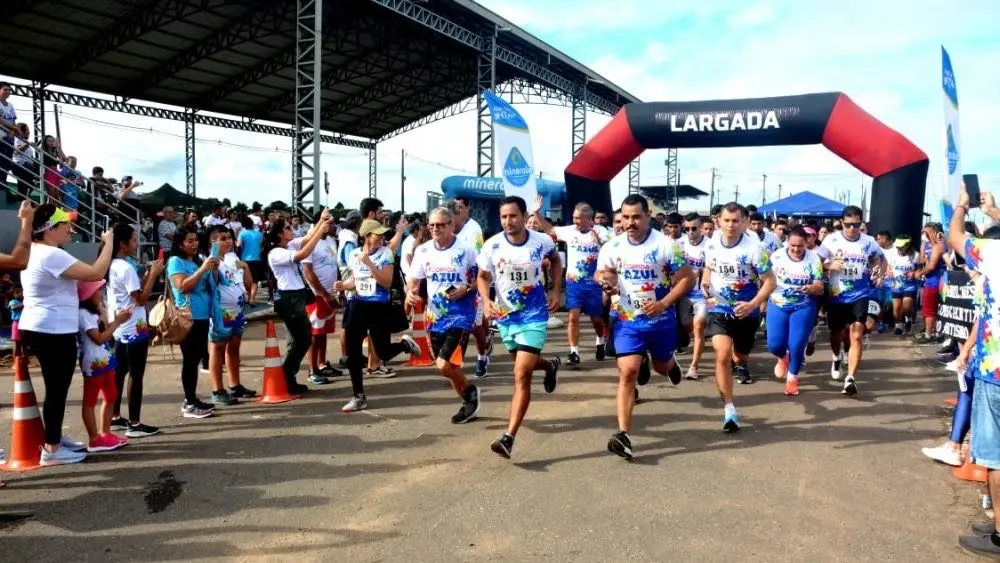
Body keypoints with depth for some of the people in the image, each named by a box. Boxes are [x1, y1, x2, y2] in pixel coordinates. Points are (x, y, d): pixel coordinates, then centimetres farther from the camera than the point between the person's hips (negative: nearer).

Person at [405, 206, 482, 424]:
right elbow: (415, 281, 9)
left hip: (460, 316, -5)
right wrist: (411, 292, -13)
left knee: (444, 365, -16)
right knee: (449, 366, 15)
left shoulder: (466, 250, -10)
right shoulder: (422, 251, 1)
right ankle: (469, 403, 36)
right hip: (435, 316, 5)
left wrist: (466, 289, -19)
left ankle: (470, 391, 14)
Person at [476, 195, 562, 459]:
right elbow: (483, 276, 1)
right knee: (524, 365, 23)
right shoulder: (492, 245, -12)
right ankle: (550, 365, 60)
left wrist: (556, 291, 2)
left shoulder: (542, 241, -12)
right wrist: (486, 301, -17)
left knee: (521, 375, -13)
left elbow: (556, 260, 11)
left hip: (533, 316, -3)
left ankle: (508, 437, -12)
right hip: (505, 316, 4)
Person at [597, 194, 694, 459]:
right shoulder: (612, 247, -5)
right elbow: (602, 273, 8)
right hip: (627, 321, 1)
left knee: (662, 367, 20)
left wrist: (664, 303, -21)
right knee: (627, 373, -11)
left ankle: (670, 363, 61)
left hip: (661, 320, 0)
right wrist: (603, 279, -18)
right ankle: (623, 434, -11)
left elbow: (687, 278, -9)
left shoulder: (666, 245, -14)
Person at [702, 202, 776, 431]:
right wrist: (705, 286, -4)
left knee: (740, 354, 21)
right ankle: (729, 409, -12)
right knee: (722, 354, -20)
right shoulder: (711, 245, -7)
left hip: (745, 311, -1)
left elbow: (770, 281, -15)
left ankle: (741, 364, 63)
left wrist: (753, 304, -28)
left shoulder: (754, 248, -19)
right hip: (719, 309, 1)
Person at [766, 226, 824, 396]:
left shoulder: (814, 259, -8)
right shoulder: (776, 256, -7)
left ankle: (793, 378, 19)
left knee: (796, 345, -7)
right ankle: (783, 358, 33)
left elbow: (820, 288, -8)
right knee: (774, 344, -6)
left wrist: (810, 288, -29)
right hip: (778, 305, 1)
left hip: (803, 307, -1)